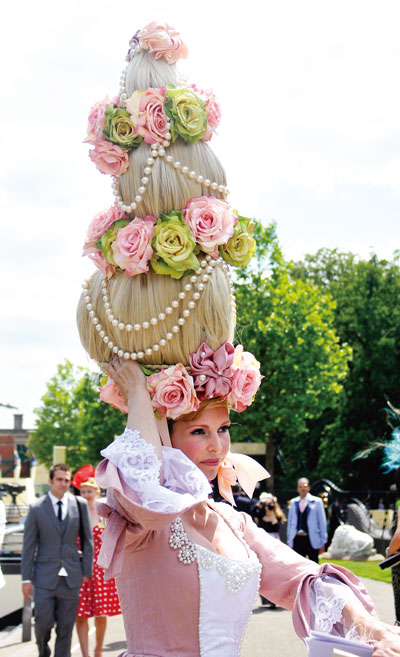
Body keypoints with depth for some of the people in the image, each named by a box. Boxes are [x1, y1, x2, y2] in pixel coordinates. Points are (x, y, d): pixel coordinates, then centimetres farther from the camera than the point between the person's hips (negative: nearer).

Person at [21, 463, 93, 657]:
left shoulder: (80, 505, 4)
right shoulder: (36, 508, 0)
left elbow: (87, 539, 8)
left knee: (66, 627, 4)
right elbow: (28, 545, 1)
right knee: (43, 623, 0)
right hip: (45, 576, -1)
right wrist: (26, 578, -2)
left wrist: (86, 570, 4)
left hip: (71, 577, 1)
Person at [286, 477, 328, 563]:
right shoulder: (293, 502, 10)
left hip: (312, 539, -3)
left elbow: (322, 522, 1)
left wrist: (323, 542, -1)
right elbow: (290, 522, 14)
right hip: (297, 539, 3)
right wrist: (289, 541, 11)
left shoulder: (317, 501, 0)